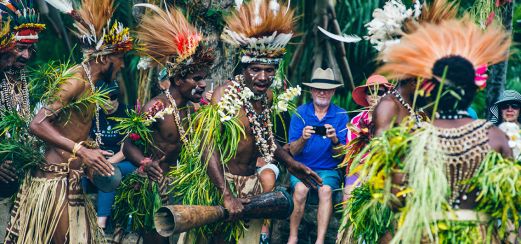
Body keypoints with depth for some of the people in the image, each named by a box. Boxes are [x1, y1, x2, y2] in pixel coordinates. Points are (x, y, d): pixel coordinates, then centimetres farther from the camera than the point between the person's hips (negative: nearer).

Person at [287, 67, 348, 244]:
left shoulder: (341, 116, 0)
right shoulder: (300, 113, 1)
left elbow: (340, 155, -3)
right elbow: (293, 151, -4)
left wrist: (335, 140, -25)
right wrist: (303, 138, -25)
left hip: (328, 169, 0)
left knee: (326, 190, -32)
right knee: (301, 189, -31)